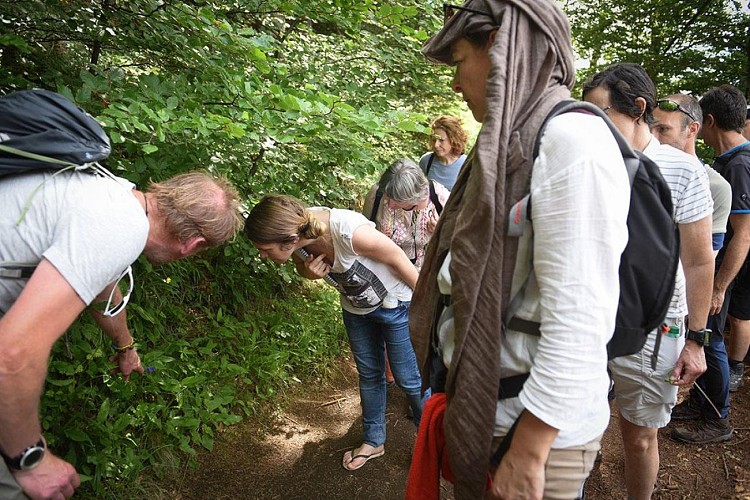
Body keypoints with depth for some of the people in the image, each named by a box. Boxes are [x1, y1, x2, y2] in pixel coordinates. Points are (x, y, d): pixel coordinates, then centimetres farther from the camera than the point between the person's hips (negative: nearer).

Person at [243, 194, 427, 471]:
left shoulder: (349, 231, -43)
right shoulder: (297, 238, -23)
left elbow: (398, 258, -26)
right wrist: (310, 272, -25)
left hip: (395, 305, -5)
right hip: (355, 308, 6)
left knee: (408, 378, 8)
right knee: (369, 375, 21)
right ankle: (374, 441, 43)